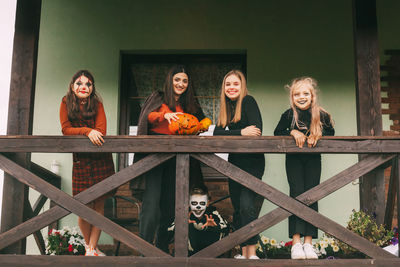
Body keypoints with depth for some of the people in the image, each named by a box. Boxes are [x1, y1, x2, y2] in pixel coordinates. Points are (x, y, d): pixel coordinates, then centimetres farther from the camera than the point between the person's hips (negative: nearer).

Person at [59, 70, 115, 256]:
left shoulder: (97, 104, 3)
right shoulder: (66, 103, 5)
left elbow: (101, 130, -10)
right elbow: (66, 129, -7)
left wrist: (76, 132, -15)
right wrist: (87, 131, -21)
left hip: (101, 158, 1)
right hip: (80, 159, 0)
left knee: (99, 204, -1)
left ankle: (92, 249, 6)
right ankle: (88, 244, 18)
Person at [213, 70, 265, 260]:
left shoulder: (248, 101, -6)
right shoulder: (226, 108, 13)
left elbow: (256, 131, -19)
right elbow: (217, 134, -2)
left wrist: (230, 136, -13)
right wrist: (241, 132, -17)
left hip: (252, 160, -7)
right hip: (234, 162, 7)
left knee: (247, 205, -17)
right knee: (237, 208, 6)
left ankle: (252, 253, -14)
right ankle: (243, 253, 11)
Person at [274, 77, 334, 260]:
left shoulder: (321, 115, -5)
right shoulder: (288, 115, -7)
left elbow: (330, 132, 5)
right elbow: (277, 132, -1)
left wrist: (317, 135, -15)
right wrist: (293, 132, -19)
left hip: (313, 159, 1)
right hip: (293, 159, -1)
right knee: (297, 194, -12)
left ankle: (308, 243, -1)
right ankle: (296, 242, -11)